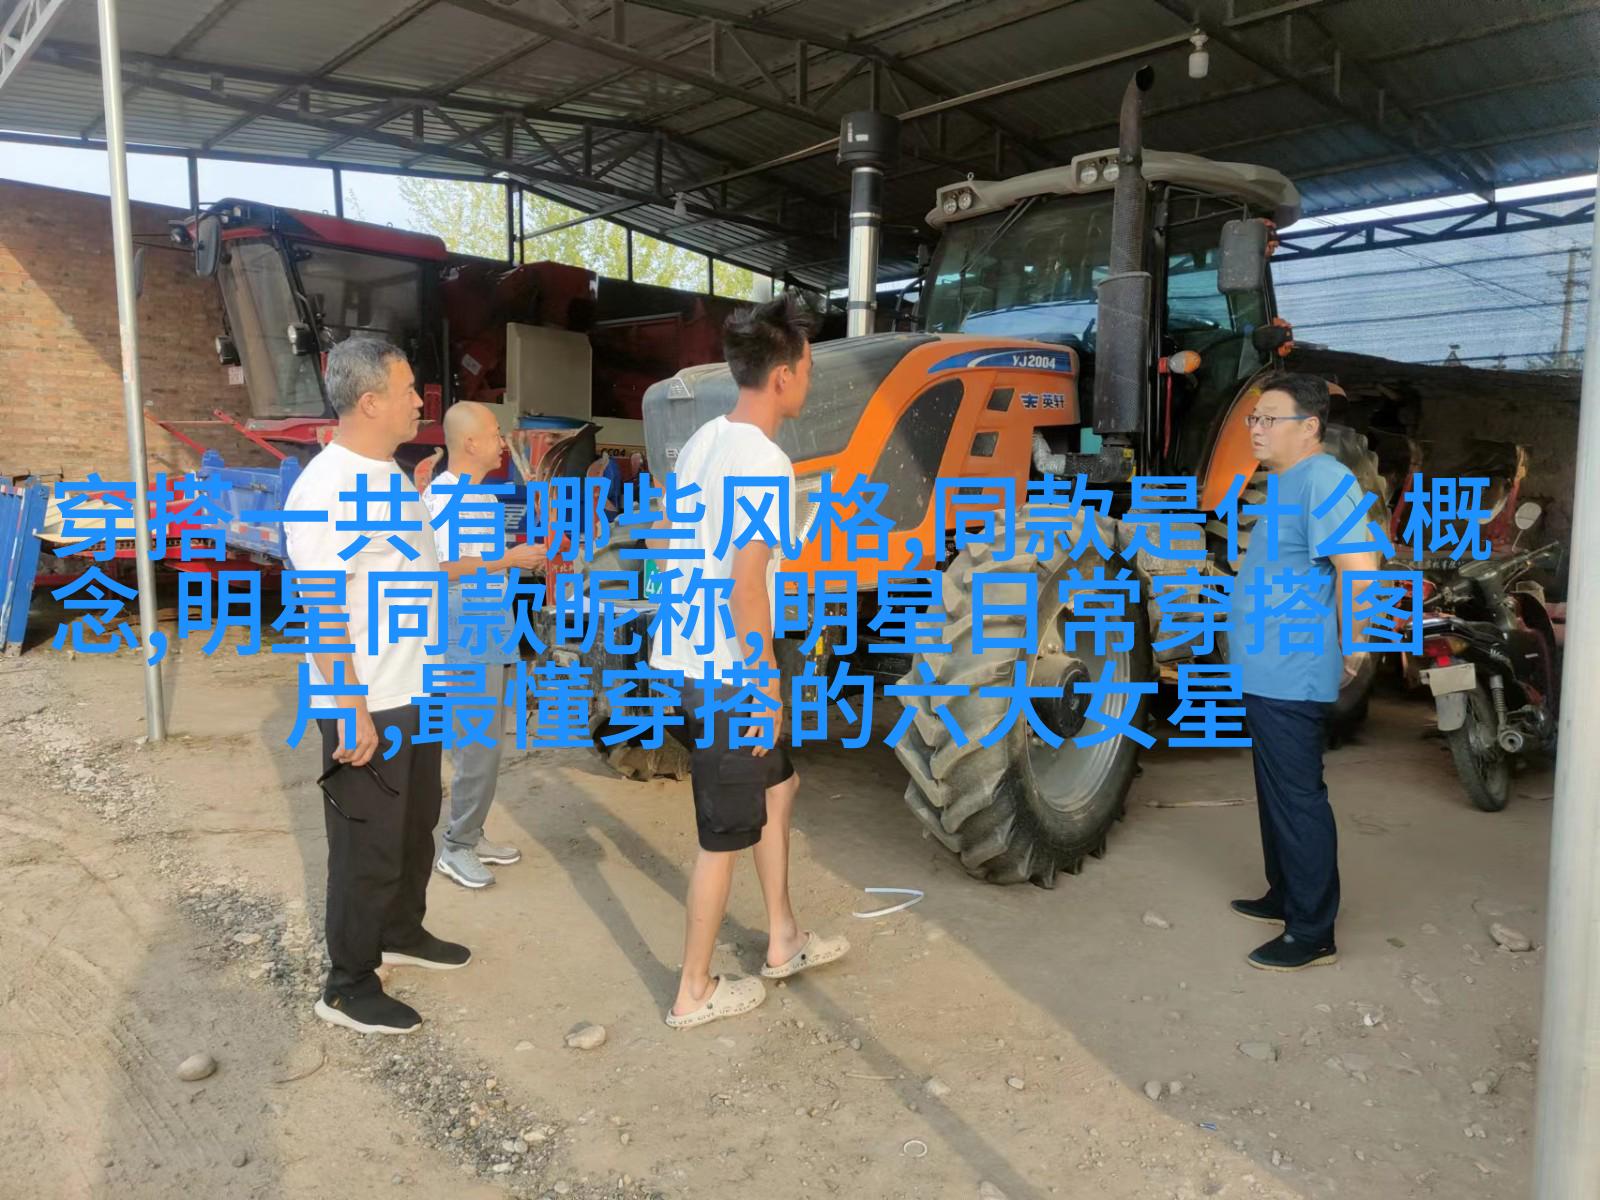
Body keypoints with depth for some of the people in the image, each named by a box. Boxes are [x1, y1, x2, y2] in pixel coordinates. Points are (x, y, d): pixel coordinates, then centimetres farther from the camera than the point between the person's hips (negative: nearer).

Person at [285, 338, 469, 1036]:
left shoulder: (389, 475, 9)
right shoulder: (329, 490, -22)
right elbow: (323, 610, -24)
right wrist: (354, 712, -24)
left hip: (414, 695, 10)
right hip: (366, 708, -9)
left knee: (415, 827, 23)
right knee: (368, 847, 4)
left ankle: (401, 933, 43)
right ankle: (349, 990, 21)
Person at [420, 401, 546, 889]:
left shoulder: (484, 495, 14)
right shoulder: (440, 496, -16)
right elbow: (442, 569, -25)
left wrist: (526, 554, 9)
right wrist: (509, 560, -21)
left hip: (491, 636, 10)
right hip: (465, 642, -10)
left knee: (485, 744, 15)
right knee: (477, 749, -4)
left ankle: (471, 836, 26)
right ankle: (456, 848, 10)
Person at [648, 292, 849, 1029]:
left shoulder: (703, 441, 7)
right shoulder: (765, 463, -22)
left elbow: (661, 538, 16)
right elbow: (746, 589, -25)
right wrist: (768, 686, -17)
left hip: (687, 650, 10)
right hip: (723, 669, -10)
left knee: (776, 787, 23)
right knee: (727, 834, 6)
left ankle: (783, 941, 37)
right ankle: (695, 991, 22)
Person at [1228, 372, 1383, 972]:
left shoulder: (1322, 478, -17)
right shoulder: (1286, 483, 15)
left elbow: (1360, 567, -27)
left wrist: (1353, 652, -17)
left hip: (1291, 677, -11)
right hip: (1266, 672, 11)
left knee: (1297, 798, -3)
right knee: (1277, 791, 20)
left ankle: (1312, 933, 8)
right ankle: (1286, 895, 35)